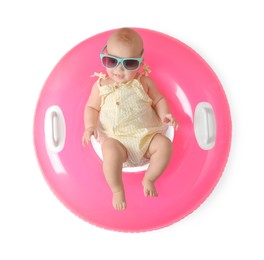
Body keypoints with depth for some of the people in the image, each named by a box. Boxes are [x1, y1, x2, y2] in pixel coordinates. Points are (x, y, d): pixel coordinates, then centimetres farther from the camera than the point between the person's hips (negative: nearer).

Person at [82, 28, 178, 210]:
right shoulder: (101, 85, 3)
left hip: (146, 134, 3)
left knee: (165, 145, -22)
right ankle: (117, 190, -10)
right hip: (115, 138, -2)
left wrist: (164, 114, -7)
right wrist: (90, 126, -11)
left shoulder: (144, 82, 6)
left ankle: (149, 179, 2)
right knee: (111, 152, -34)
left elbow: (158, 100, 13)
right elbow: (91, 108, 7)